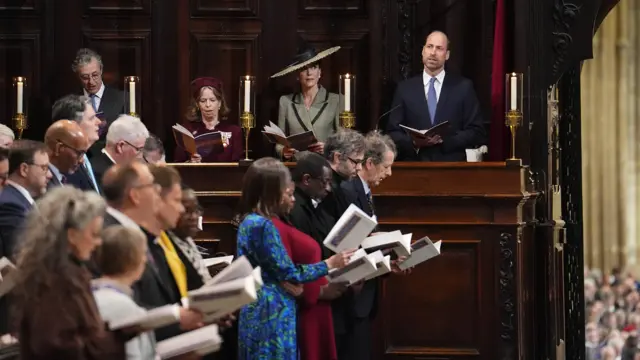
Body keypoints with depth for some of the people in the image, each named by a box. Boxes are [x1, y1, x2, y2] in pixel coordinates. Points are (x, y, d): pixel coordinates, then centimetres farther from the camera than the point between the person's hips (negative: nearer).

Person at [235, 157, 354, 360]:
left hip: (266, 313, 10)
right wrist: (330, 264, -6)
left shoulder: (250, 221, 12)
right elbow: (288, 273, -15)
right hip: (271, 315, -10)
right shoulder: (262, 225, -18)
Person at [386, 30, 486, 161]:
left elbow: (477, 133, 1)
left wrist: (445, 139, -12)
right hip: (414, 167, 1)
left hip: (452, 167, -1)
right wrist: (413, 142, -13)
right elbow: (393, 133, 6)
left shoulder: (463, 87, 5)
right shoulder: (405, 88, 8)